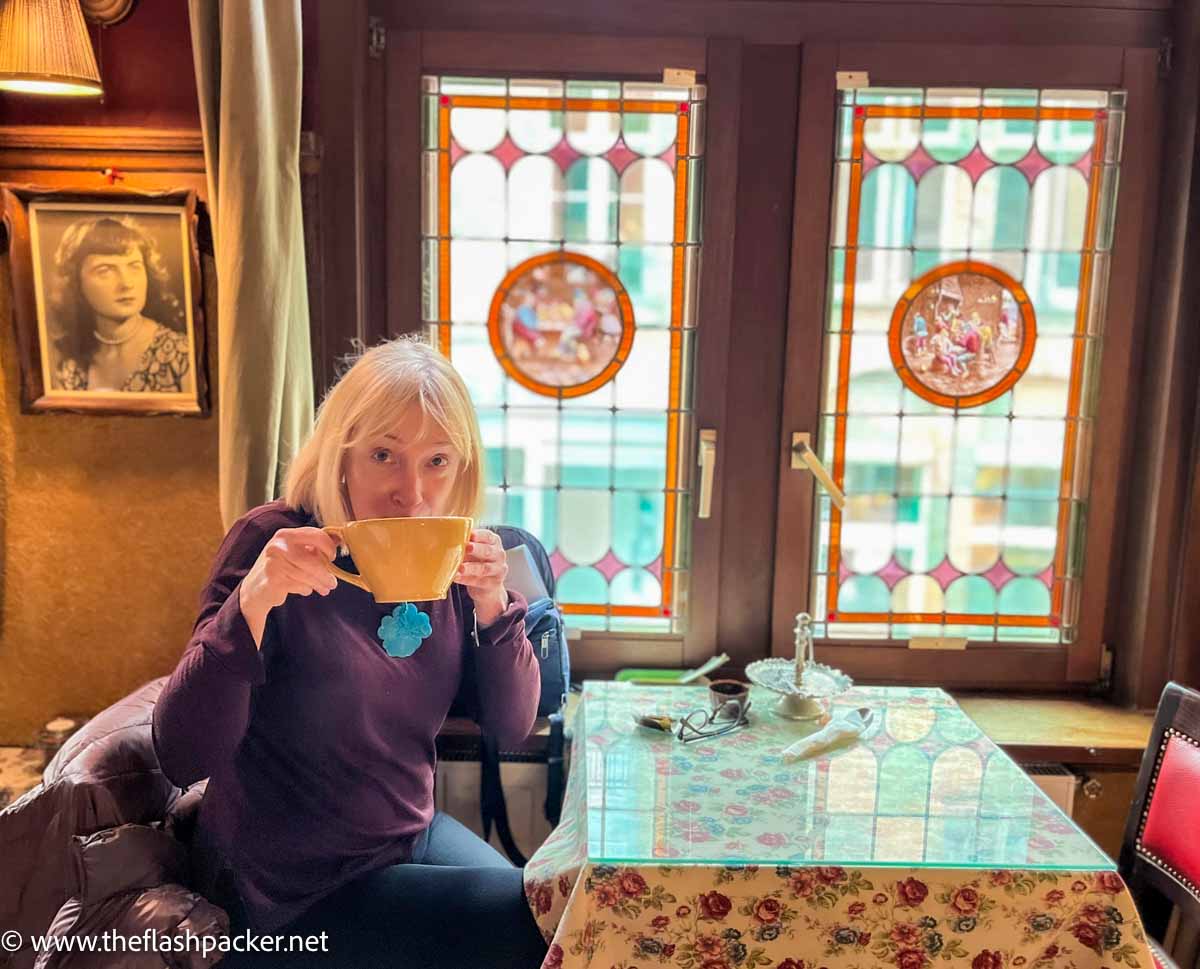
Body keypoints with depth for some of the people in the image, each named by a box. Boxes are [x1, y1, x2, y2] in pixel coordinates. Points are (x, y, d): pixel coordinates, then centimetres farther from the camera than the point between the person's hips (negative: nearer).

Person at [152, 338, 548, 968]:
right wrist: (251, 603, -38)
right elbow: (182, 758, -23)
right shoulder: (275, 542, -19)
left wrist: (492, 603, -21)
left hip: (411, 835, 5)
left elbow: (512, 727, -4)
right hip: (294, 895, -5)